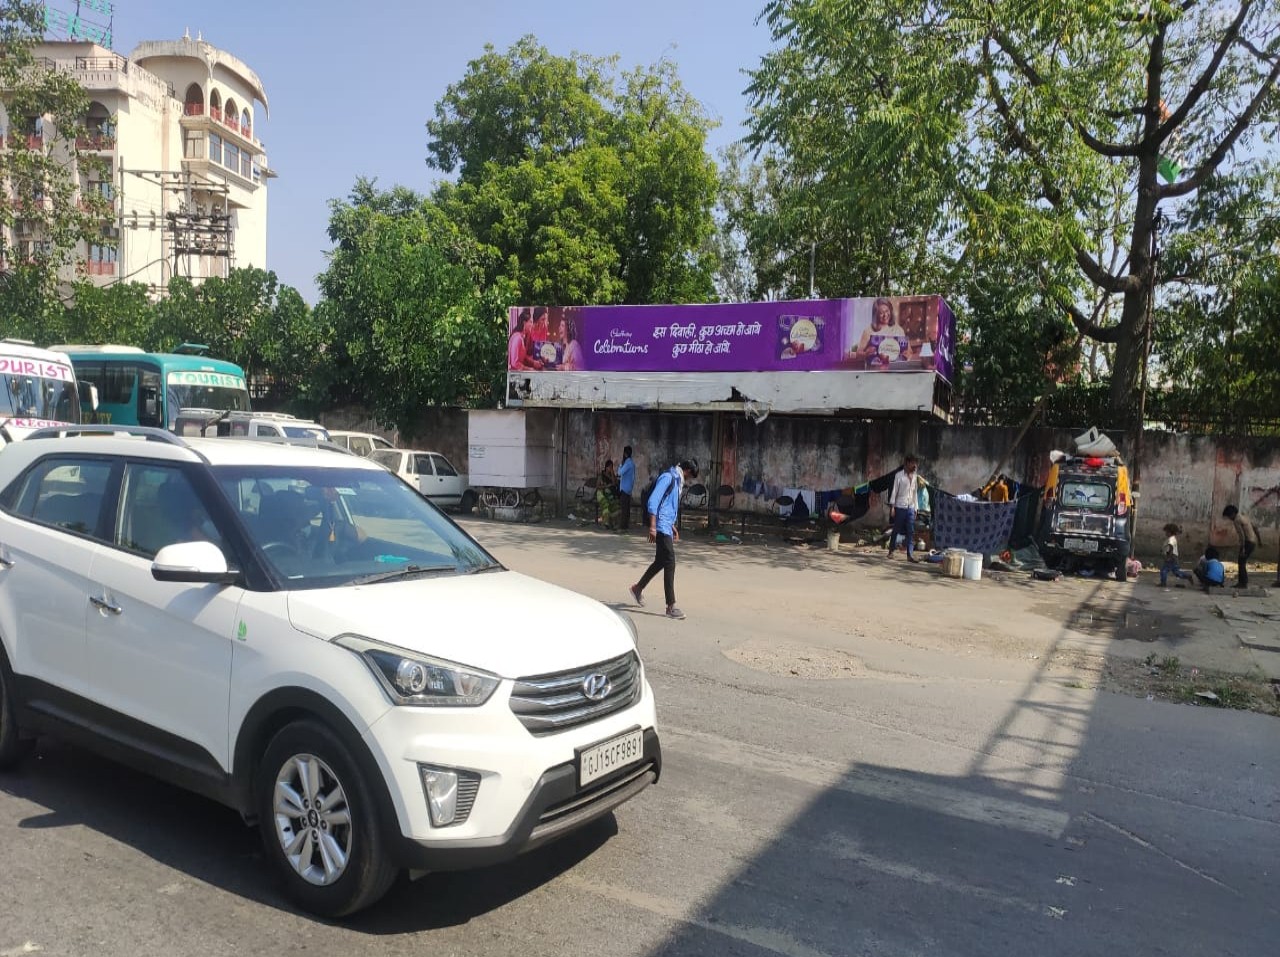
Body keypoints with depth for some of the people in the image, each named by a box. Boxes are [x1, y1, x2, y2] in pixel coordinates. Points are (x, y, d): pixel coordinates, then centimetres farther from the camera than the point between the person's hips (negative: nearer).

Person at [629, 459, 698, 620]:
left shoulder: (677, 480, 17)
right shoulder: (668, 478, -13)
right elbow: (652, 501, -21)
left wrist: (673, 526, 24)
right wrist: (652, 527, -25)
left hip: (667, 526, 10)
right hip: (661, 526, -10)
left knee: (661, 561, 18)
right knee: (670, 562, -10)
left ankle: (638, 588, 36)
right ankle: (671, 607, -7)